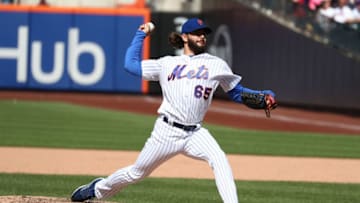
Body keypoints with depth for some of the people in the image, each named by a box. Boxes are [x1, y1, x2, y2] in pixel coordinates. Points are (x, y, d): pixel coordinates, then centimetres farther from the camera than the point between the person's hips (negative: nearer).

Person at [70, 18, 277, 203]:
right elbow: (131, 64, 16)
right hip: (167, 131, 0)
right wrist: (141, 34, 21)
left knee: (219, 159, -28)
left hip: (195, 133, 0)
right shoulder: (167, 64, 11)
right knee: (136, 173, 11)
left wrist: (263, 98, -3)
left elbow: (237, 92, 12)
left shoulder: (216, 65, 9)